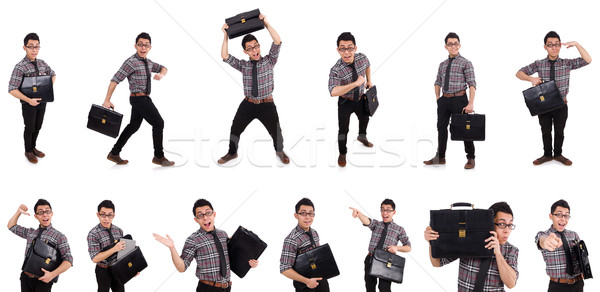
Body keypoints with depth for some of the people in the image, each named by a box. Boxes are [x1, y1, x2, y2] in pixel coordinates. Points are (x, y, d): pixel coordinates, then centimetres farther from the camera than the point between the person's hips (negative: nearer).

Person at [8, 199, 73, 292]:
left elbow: (68, 260, -10)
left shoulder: (59, 236, -4)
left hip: (42, 280, -4)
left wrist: (52, 274, -23)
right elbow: (11, 226, 27)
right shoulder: (30, 232, 12)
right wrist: (19, 212, 11)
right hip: (25, 278, 4)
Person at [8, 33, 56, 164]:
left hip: (42, 101, 5)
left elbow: (53, 74, 20)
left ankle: (33, 147, 38)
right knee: (30, 128, 10)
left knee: (38, 127, 18)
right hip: (29, 104, -5)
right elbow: (12, 89, -24)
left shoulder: (42, 63, -1)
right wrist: (29, 100, -26)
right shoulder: (20, 67, -20)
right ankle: (28, 151, 29)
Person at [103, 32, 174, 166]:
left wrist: (161, 74, -1)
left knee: (134, 126, 16)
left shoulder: (147, 62, 11)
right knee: (158, 123, -4)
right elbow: (115, 80, -18)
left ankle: (114, 153, 23)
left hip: (143, 99, 9)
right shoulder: (131, 62, -16)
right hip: (140, 98, -9)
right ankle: (159, 156, 6)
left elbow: (163, 68, 25)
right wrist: (107, 100, -20)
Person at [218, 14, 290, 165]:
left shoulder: (269, 61, 0)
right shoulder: (243, 65, 5)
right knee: (235, 130, 6)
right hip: (248, 104, 2)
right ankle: (232, 153, 30)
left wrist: (266, 23, -21)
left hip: (267, 104, -2)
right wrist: (225, 36, -11)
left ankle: (279, 151, 33)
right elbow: (225, 57, -3)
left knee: (276, 131, 4)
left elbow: (278, 42, -13)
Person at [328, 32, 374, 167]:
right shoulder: (336, 70, -35)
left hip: (361, 99, 5)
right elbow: (333, 92, -51)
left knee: (364, 119, 30)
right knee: (343, 130, 10)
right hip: (345, 103, -5)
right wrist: (356, 83, -51)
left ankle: (362, 137, 63)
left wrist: (369, 80, 11)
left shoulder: (362, 58, -19)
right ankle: (342, 153, 38)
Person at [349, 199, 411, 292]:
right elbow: (367, 221, -14)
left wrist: (397, 248, -15)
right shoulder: (376, 224, 9)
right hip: (370, 260, 3)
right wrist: (358, 213, -37)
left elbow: (408, 247, 6)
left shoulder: (399, 229, 7)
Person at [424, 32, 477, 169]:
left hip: (459, 99, -5)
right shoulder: (442, 65, 14)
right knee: (441, 127, 9)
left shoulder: (465, 63, -3)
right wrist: (438, 97, 8)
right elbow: (438, 82, 22)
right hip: (444, 100, 5)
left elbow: (472, 84, -9)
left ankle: (471, 158, 11)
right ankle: (440, 157, 21)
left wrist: (470, 103, -18)